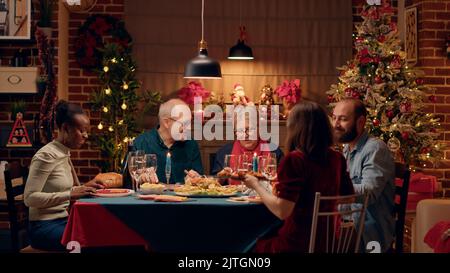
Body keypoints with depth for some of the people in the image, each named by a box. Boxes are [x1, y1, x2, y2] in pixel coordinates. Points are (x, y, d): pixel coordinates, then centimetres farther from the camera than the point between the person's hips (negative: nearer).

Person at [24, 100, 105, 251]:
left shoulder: (64, 154, 12)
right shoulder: (46, 155, -13)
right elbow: (30, 198, -19)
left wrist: (84, 187, 0)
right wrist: (70, 195, -25)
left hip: (63, 220, 8)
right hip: (45, 226, -8)